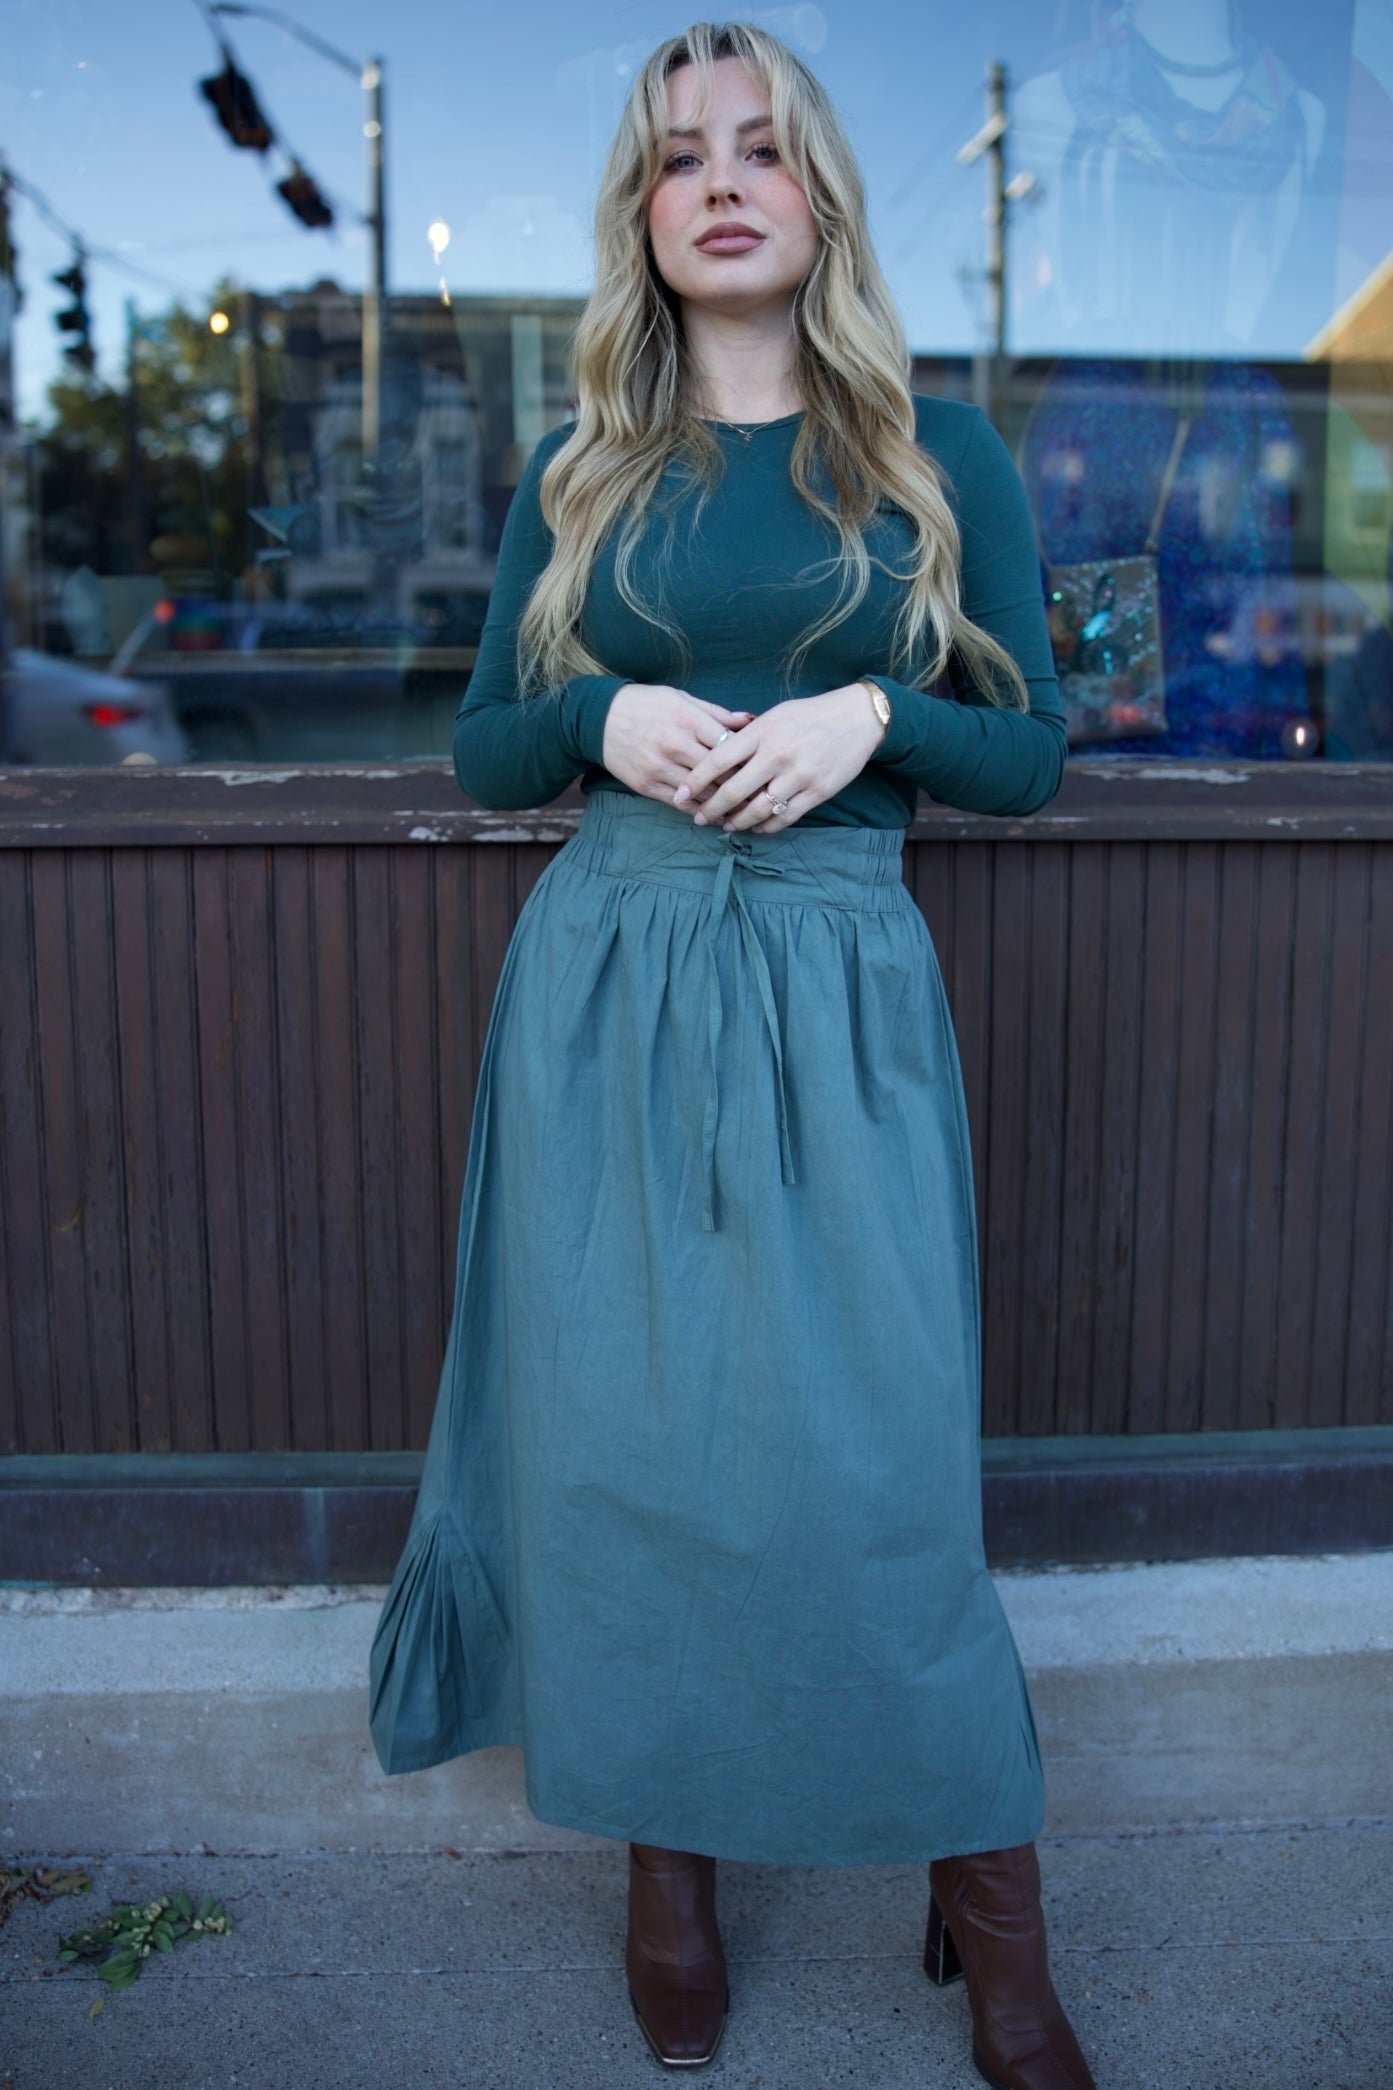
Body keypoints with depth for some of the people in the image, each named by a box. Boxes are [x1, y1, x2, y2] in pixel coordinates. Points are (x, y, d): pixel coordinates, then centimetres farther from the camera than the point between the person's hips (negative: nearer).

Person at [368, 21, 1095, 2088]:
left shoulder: (937, 455, 6)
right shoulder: (579, 477, 10)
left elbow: (1031, 756, 6)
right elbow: (483, 751, 12)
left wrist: (872, 712, -13)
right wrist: (605, 717, -8)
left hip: (837, 997, -2)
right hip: (603, 988, 2)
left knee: (873, 1447, -4)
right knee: (624, 1429, 5)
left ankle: (994, 1913, 16)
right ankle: (668, 1855, 26)